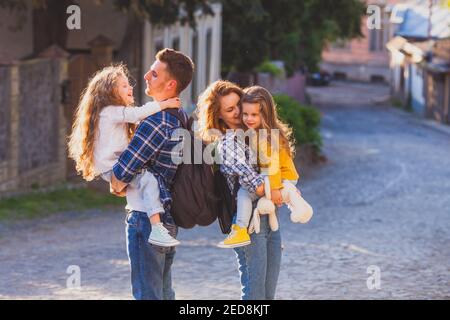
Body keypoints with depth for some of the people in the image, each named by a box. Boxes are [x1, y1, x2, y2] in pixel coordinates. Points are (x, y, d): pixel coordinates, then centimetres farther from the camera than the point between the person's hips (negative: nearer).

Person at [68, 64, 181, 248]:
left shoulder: (116, 112, 22)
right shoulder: (111, 112, -11)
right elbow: (137, 114, -23)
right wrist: (164, 104, -21)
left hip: (118, 165, 11)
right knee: (148, 178, -26)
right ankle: (156, 229, -37)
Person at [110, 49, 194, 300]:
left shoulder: (156, 121, -20)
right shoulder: (184, 118, 7)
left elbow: (118, 179, -19)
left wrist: (118, 186, 4)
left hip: (147, 219, -9)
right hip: (171, 219, 9)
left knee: (147, 294, -3)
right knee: (164, 291, 18)